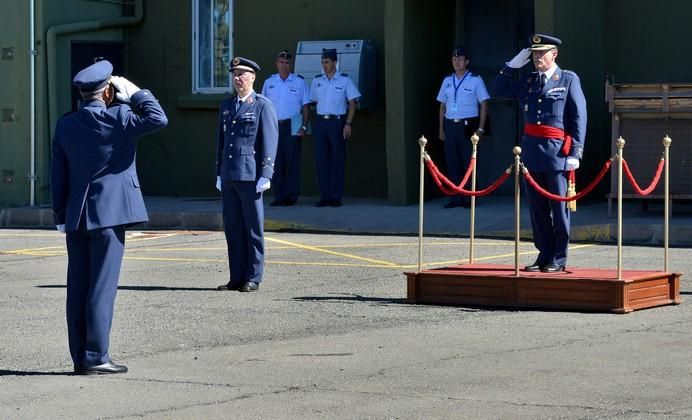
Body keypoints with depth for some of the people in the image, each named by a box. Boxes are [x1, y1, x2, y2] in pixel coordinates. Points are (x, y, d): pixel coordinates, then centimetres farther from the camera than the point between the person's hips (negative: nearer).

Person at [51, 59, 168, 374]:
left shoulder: (65, 125, 7)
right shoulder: (117, 118, -10)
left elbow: (58, 173, 10)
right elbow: (158, 119, -13)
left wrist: (60, 214, 16)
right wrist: (134, 92, -3)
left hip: (76, 217, 6)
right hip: (108, 214, -6)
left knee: (78, 287, 8)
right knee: (102, 286, -4)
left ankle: (80, 357, 11)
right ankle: (95, 357, -5)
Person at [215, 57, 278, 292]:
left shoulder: (263, 105, -2)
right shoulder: (227, 106, 16)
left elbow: (269, 141, -6)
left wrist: (265, 175, -12)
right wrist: (219, 173, 15)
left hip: (250, 176, -6)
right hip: (229, 176, 6)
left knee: (253, 228, 0)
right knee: (232, 227, 6)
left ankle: (253, 278, 5)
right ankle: (237, 278, 12)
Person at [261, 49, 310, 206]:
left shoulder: (299, 82, 4)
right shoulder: (269, 83, 11)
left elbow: (305, 106, 4)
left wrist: (304, 126, -5)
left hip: (292, 126, -3)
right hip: (274, 126, 3)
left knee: (292, 161, -5)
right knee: (276, 163, 2)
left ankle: (291, 195, -2)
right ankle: (278, 196, 6)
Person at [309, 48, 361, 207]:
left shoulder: (344, 80, -1)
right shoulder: (317, 80, 10)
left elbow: (352, 103, -1)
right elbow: (314, 101, 15)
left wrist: (348, 124, -9)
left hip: (337, 122, -4)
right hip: (320, 121, 4)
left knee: (337, 159, -2)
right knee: (321, 159, 2)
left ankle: (336, 197, 2)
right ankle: (324, 196, 7)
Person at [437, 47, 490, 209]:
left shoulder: (475, 80, -2)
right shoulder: (447, 81, 12)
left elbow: (484, 104, -2)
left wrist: (480, 128, -7)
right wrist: (441, 129, 11)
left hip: (468, 125, -4)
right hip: (451, 125, 5)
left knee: (469, 162, -3)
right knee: (452, 163, 5)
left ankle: (470, 198, 3)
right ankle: (455, 198, 10)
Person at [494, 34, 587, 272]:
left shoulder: (568, 80, -1)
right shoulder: (528, 81, 13)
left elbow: (579, 117, -4)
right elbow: (500, 90, 22)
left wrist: (575, 153, -10)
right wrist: (512, 65, 9)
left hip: (557, 152, -5)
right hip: (531, 150, 5)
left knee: (559, 208, 0)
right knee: (537, 208, 8)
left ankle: (559, 260, 6)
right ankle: (544, 255, 16)